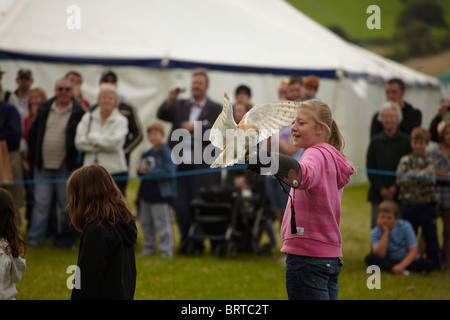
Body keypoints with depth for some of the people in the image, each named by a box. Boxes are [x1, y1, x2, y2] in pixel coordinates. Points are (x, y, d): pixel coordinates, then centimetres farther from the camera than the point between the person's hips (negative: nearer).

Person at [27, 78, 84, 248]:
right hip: (43, 167, 3)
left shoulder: (79, 112, -5)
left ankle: (65, 240, 15)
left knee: (66, 205, 5)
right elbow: (33, 133, 15)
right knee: (41, 204, 2)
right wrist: (34, 156, 10)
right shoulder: (44, 109, 8)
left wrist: (76, 161, -5)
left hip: (66, 168, -3)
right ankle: (34, 239, 3)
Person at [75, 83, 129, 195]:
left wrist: (91, 136, -6)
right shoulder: (88, 118, 8)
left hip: (115, 171, -3)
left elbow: (114, 142, -16)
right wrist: (104, 141, -11)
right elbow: (79, 142, -3)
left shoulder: (120, 120, -1)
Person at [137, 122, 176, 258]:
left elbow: (169, 171, -20)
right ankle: (149, 248, 27)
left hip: (160, 195, -8)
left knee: (162, 224, -5)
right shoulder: (147, 154, 13)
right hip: (146, 194, 8)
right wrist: (140, 171, -4)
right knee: (146, 223, 16)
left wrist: (149, 172, -20)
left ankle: (166, 250, -1)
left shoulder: (165, 152, -11)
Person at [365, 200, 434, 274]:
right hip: (388, 262, 1)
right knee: (369, 258, -27)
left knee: (428, 264, -29)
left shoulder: (405, 226, -11)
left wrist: (401, 265, -32)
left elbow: (414, 251, -17)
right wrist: (385, 233, -25)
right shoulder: (375, 232, -9)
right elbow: (379, 255, -24)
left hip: (407, 261, 0)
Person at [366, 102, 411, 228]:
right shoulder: (375, 141, 6)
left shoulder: (406, 141, 1)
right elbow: (370, 167, 4)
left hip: (398, 193, -2)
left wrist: (395, 187, -9)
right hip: (378, 193, 2)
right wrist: (381, 188, -5)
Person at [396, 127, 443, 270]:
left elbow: (430, 178, -11)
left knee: (431, 237, 3)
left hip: (427, 204, -1)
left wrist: (413, 174, -11)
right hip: (409, 203, 1)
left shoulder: (431, 160, 4)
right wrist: (421, 173, -12)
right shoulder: (405, 160, 4)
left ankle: (436, 266, 12)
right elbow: (401, 179, -9)